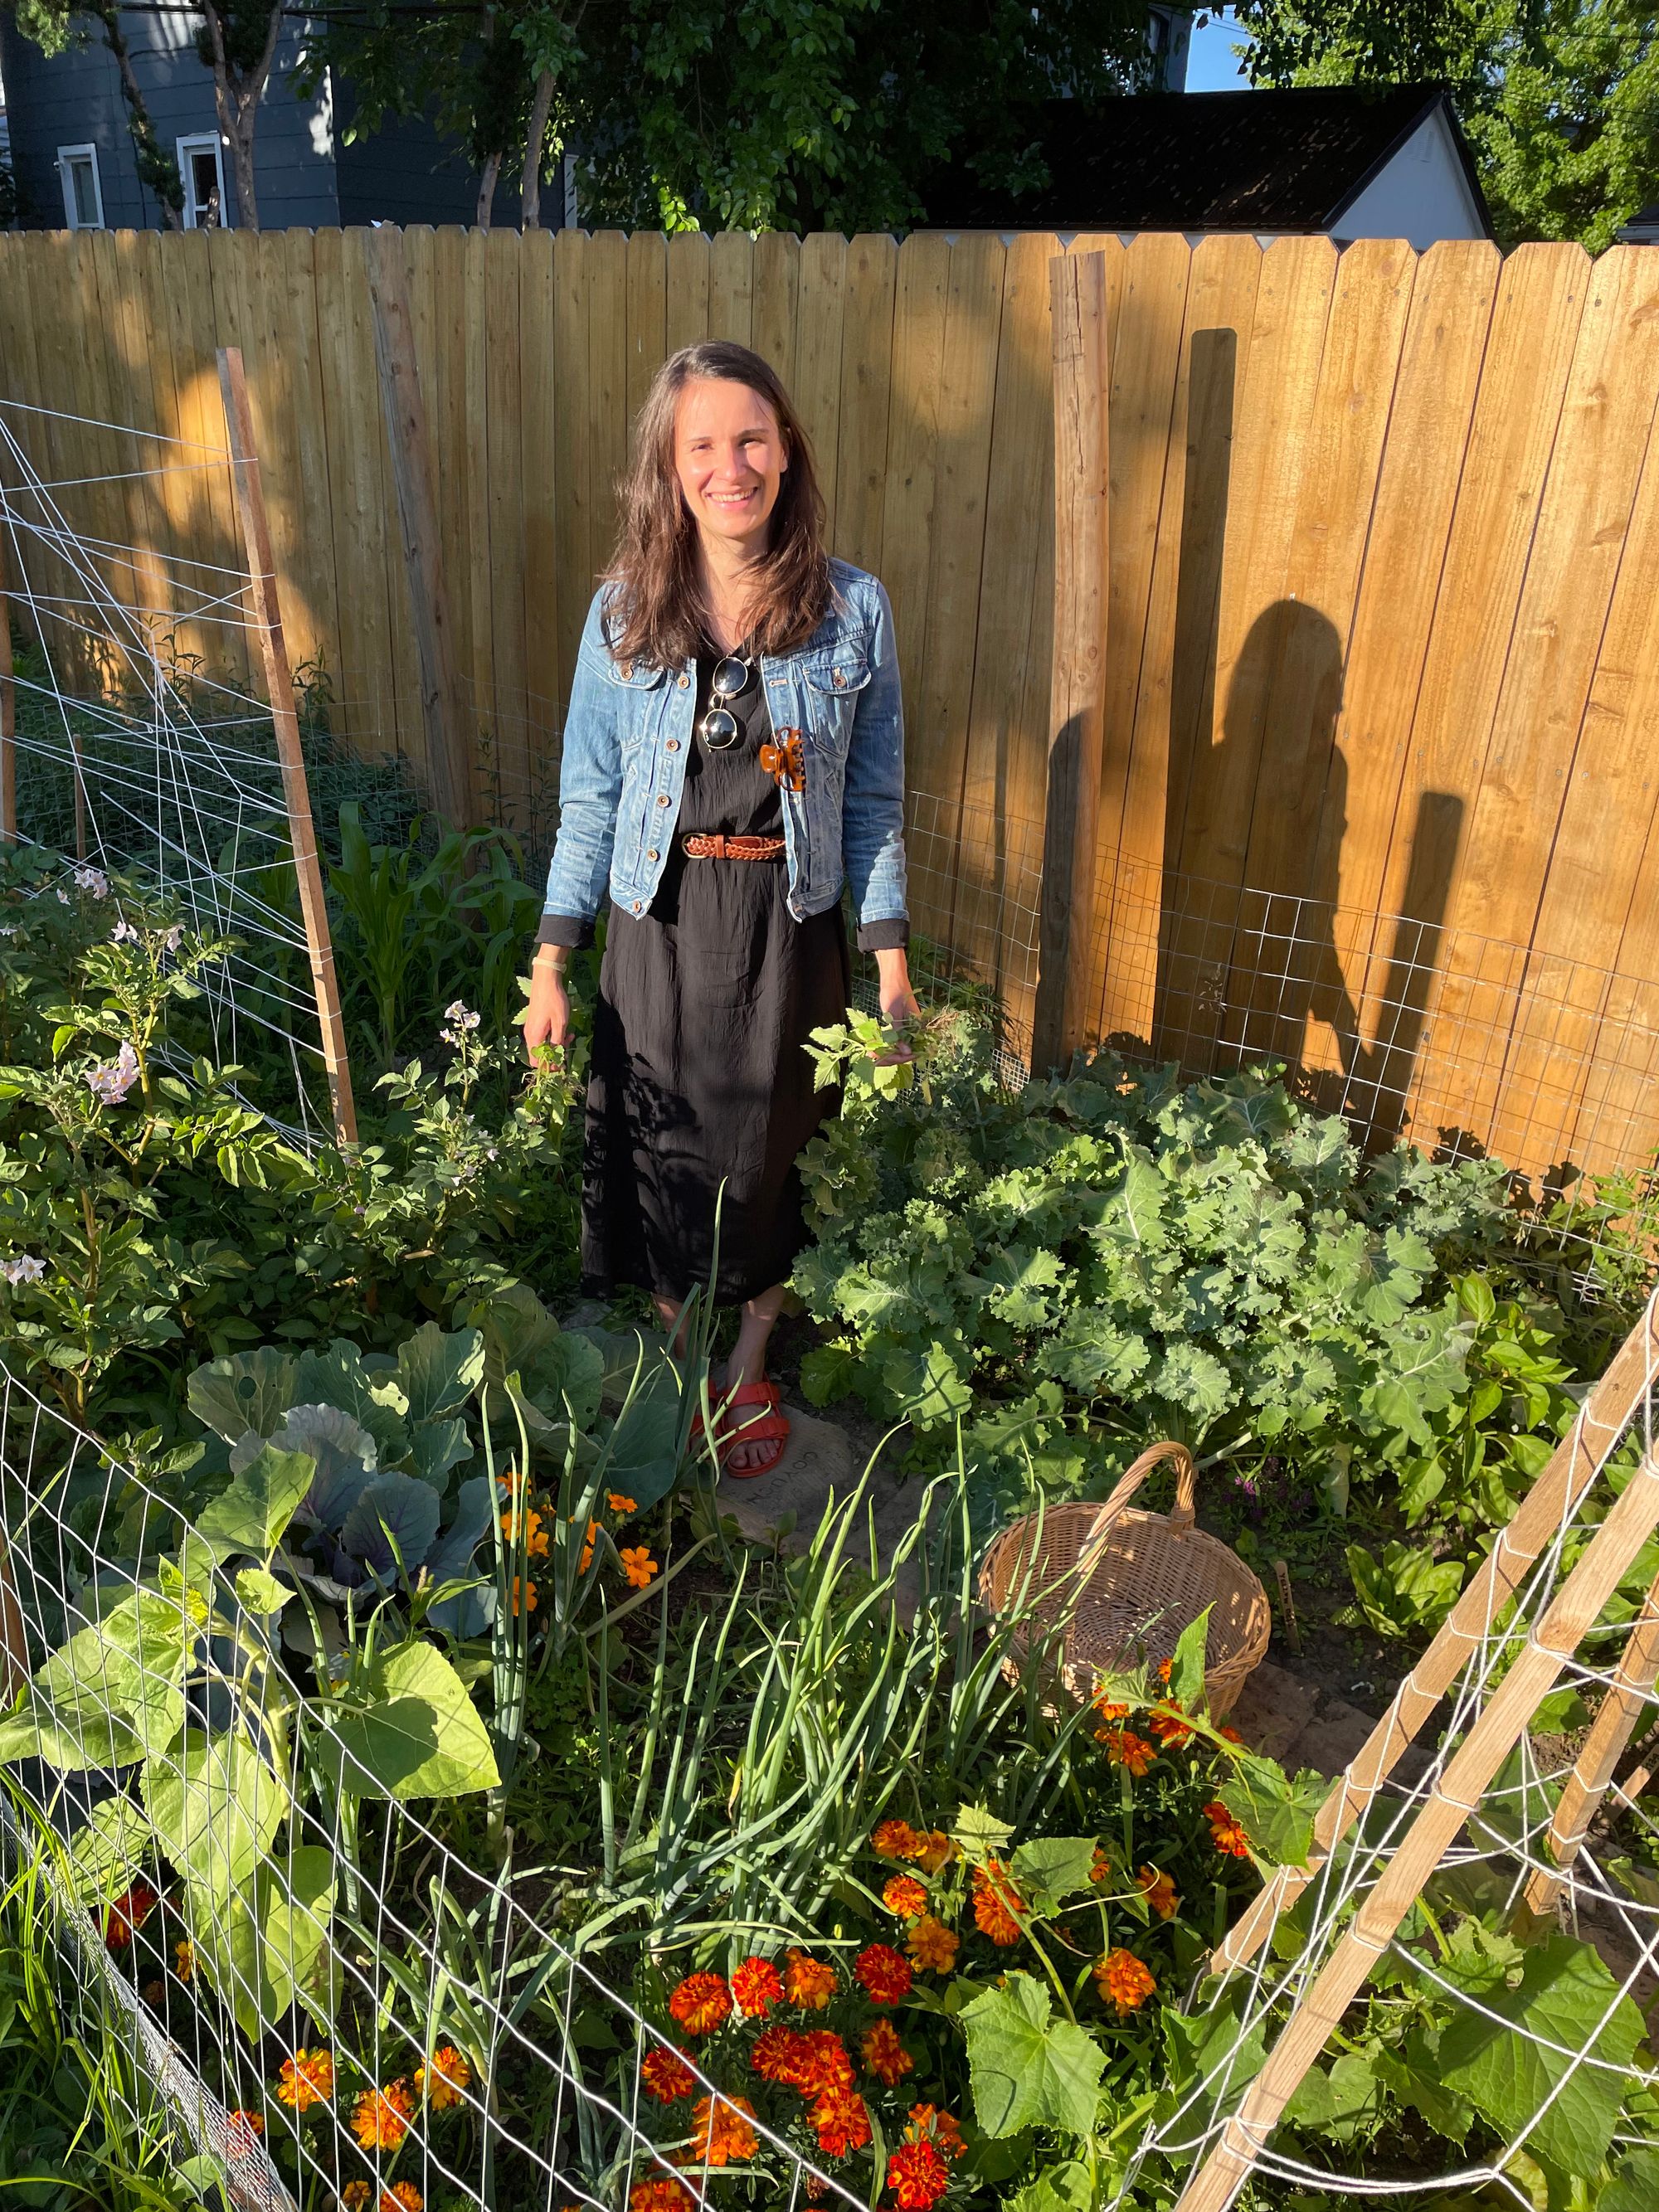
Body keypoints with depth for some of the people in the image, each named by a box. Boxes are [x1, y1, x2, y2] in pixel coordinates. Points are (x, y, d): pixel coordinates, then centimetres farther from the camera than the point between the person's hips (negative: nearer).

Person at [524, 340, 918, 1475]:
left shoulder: (852, 607, -4)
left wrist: (891, 956, -2)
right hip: (659, 924, 1)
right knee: (662, 1163, 11)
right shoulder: (624, 611, -2)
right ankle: (676, 1364, 38)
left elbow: (875, 798, 1)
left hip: (789, 928, -1)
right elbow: (589, 797, 2)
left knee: (768, 1162, 12)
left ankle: (750, 1369, 38)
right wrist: (552, 960, -1)